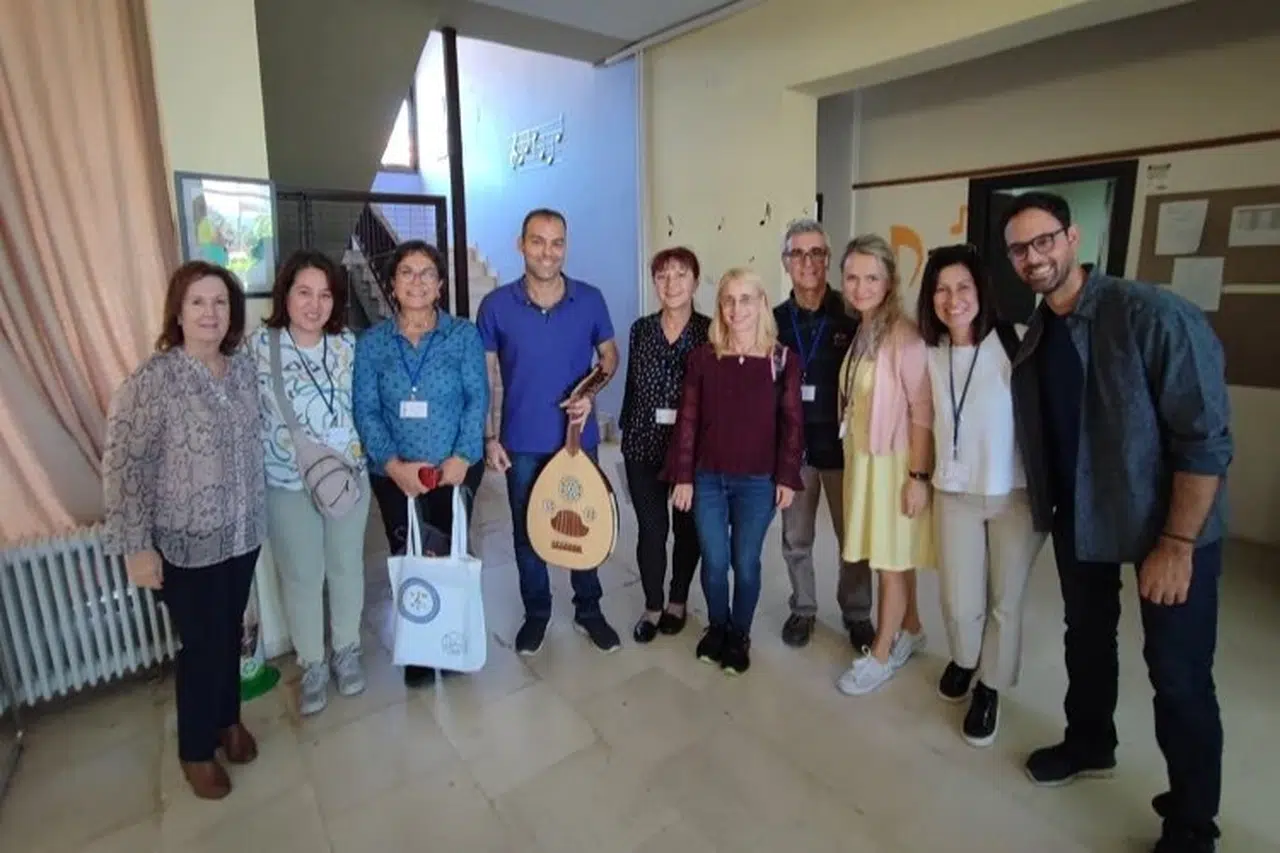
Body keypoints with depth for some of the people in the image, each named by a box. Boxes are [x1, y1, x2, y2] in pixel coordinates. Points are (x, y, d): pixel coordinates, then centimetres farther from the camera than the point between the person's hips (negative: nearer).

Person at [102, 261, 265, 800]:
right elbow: (123, 466, -16)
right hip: (186, 544, -5)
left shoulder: (243, 365, 0)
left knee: (229, 633, 20)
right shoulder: (153, 379, -18)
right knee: (201, 645, 9)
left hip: (242, 532, 5)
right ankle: (196, 749, 33)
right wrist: (136, 547, -16)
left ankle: (228, 719, 43)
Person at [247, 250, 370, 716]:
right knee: (301, 577, 11)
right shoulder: (258, 345, -10)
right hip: (288, 485, -2)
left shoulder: (349, 344, -2)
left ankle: (346, 651, 37)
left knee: (347, 566, 16)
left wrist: (362, 450, -2)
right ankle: (312, 665, 32)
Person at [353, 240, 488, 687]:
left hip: (456, 470, -1)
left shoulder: (464, 335, -2)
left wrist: (462, 458, -18)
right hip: (395, 476, 2)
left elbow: (477, 399, -7)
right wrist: (393, 465, -17)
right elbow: (365, 410, -4)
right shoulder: (371, 343, 1)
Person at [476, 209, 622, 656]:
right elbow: (489, 377, -1)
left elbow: (609, 355, 7)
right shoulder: (496, 305, -7)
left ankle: (588, 610, 33)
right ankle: (536, 613, 34)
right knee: (527, 530, 13)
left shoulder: (590, 299, -5)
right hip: (521, 441, 0)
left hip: (578, 436, 1)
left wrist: (591, 393, -11)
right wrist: (490, 437, -3)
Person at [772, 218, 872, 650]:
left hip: (843, 444, -2)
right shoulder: (775, 320, 2)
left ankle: (857, 613, 32)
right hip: (792, 444, 2)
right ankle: (803, 608, 33)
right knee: (796, 538, 13)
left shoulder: (853, 317, -7)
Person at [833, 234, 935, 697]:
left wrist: (918, 475, -18)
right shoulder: (858, 332, 6)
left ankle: (880, 654, 22)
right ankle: (911, 631, 38)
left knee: (891, 560, 6)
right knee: (892, 556, 19)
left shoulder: (903, 334, -17)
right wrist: (853, 458, 9)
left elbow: (923, 409, -19)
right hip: (861, 458, 7)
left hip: (893, 462, -7)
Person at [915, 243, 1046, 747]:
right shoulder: (931, 352, 0)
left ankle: (989, 689, 34)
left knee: (1005, 602, 11)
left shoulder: (1012, 345, -14)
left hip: (1014, 494, -3)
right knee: (959, 604, 6)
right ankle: (963, 660, 39)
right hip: (954, 494, 3)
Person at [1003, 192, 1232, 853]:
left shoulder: (1153, 314, -19)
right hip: (1080, 517, 6)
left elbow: (1206, 438, -20)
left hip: (1170, 524, -5)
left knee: (1178, 675, 4)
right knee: (1086, 640, 20)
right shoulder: (1033, 337, 0)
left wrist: (1177, 544, -21)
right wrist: (1046, 510, 5)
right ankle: (1089, 745, 44)